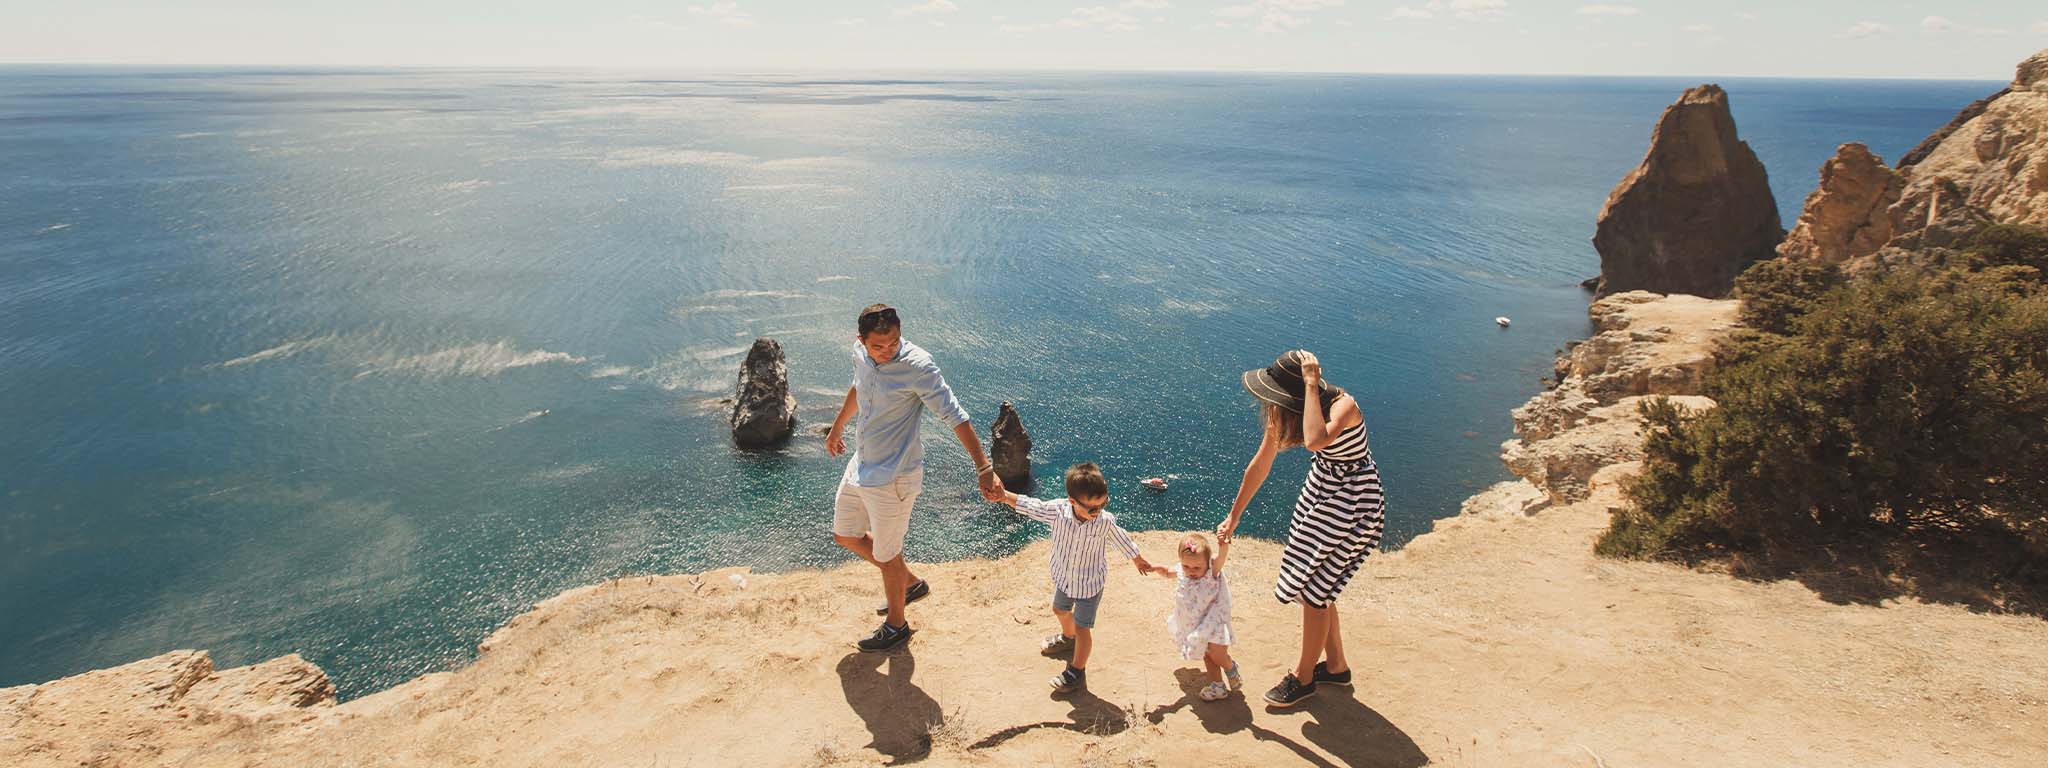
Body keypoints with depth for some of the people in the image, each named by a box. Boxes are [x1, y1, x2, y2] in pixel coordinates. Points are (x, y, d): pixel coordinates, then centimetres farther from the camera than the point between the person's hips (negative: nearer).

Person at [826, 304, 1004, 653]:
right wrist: (837, 427, 33)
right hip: (861, 465, 8)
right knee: (845, 535, 23)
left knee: (886, 555, 9)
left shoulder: (917, 366, -27)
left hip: (892, 477, -8)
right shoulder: (861, 354, -5)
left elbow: (954, 415, -28)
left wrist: (984, 468, -35)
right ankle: (911, 583, 41)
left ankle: (896, 626, 36)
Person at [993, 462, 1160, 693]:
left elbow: (1123, 541, -8)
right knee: (1060, 610, 30)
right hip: (1064, 578, 4)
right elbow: (1029, 506, -13)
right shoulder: (1057, 511, -27)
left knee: (1082, 628, 4)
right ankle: (1068, 638, 62)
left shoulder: (1105, 522, -28)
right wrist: (1002, 494, -22)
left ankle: (1077, 672, 25)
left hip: (1090, 584, -4)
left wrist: (1139, 562, 8)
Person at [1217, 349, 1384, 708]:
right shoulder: (1286, 411, -10)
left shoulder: (1342, 405, -31)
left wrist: (1311, 383, -43)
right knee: (1316, 586, 16)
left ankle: (1303, 677, 19)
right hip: (1321, 491, 8)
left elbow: (1315, 440, -53)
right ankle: (1335, 666, 36)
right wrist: (1233, 517, 4)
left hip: (1353, 502, -8)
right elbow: (1260, 466, -1)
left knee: (1313, 590, -1)